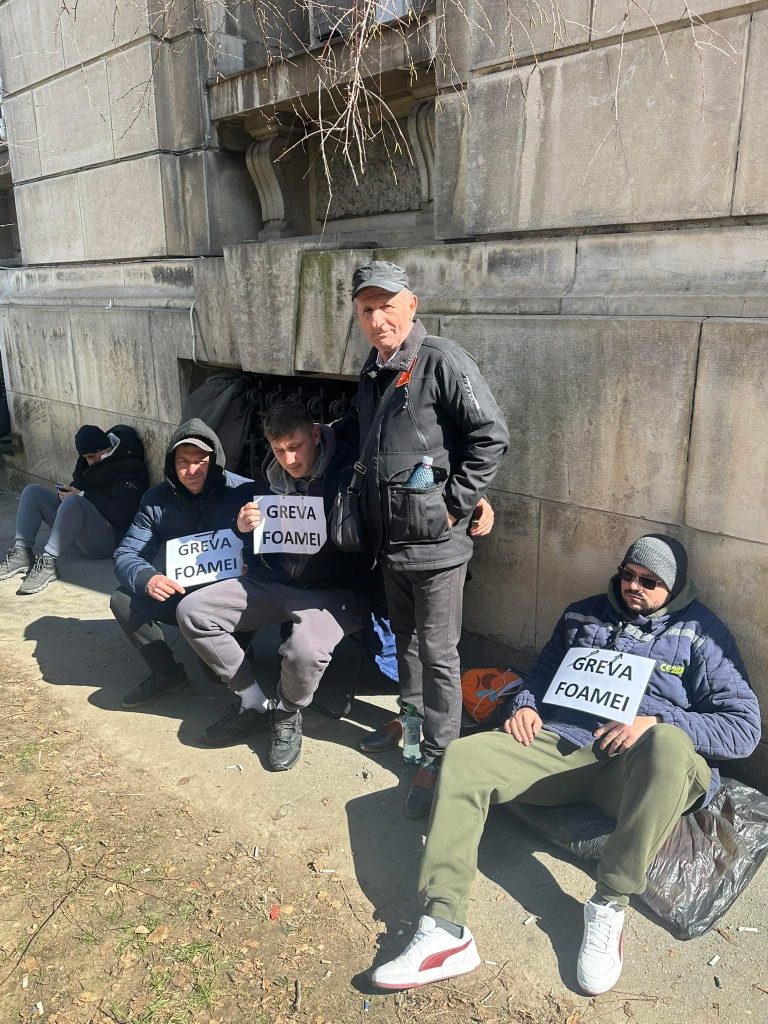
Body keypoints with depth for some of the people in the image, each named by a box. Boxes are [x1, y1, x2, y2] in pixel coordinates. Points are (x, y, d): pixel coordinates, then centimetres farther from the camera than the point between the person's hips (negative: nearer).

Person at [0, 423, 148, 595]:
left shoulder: (130, 466, -10)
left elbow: (121, 512, -21)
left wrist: (82, 496, -16)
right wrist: (67, 492, 0)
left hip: (107, 539, -9)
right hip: (78, 535, 9)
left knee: (74, 502, -36)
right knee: (32, 491, 3)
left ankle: (48, 561, -30)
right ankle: (22, 553, -8)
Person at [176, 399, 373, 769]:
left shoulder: (347, 473, -13)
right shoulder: (273, 477, 5)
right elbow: (254, 544, 18)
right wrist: (243, 526, -3)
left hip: (334, 591, -6)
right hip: (275, 581, 6)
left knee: (305, 651, -36)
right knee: (192, 611, -5)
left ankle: (288, 714, 2)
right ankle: (253, 702, 7)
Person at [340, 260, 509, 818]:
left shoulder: (442, 360, -15)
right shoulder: (374, 367, 11)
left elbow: (491, 436, -19)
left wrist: (455, 504, -18)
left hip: (435, 541, -8)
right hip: (389, 538, 8)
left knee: (437, 652, 4)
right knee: (405, 637, 23)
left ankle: (438, 756, 20)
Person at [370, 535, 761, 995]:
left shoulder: (701, 634, 5)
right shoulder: (584, 615, 17)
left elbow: (745, 726, -1)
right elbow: (542, 673, 27)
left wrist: (658, 722, -16)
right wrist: (524, 706, 3)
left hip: (636, 769, -3)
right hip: (560, 746, 4)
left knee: (670, 746, -39)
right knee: (463, 758, -19)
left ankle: (610, 905, -25)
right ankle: (444, 930, -25)